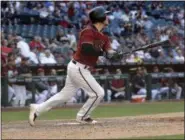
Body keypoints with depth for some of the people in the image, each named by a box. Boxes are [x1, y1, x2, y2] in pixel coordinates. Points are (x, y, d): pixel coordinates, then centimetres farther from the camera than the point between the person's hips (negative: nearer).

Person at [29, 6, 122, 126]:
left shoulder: (102, 37, 12)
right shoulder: (88, 31, -16)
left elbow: (109, 52, 0)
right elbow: (86, 49, -31)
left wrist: (114, 54, -22)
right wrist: (102, 52, -21)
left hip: (77, 68, 10)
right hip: (79, 68, -10)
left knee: (66, 95, 14)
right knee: (98, 93, -5)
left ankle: (37, 109, 18)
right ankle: (83, 117, 12)